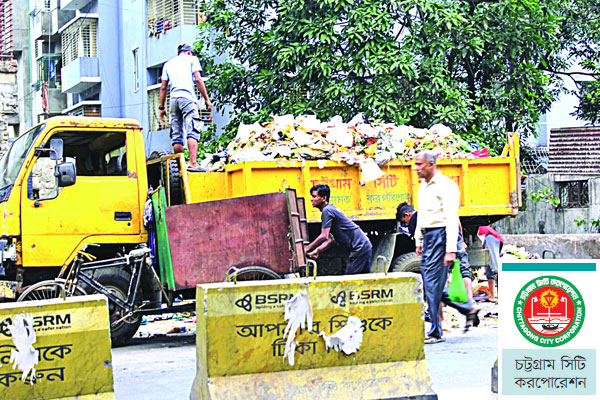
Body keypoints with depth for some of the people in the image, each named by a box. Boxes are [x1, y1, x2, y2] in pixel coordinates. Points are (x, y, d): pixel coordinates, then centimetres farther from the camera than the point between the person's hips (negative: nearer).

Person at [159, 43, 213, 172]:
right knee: (192, 132, -14)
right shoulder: (191, 59, 12)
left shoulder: (168, 64, 23)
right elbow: (197, 79, 0)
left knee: (177, 136, 6)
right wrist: (207, 99, -1)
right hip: (188, 97, -5)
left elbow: (163, 87, 18)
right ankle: (193, 163, -28)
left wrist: (162, 107, 22)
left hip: (173, 99, 5)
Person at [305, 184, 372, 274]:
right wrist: (317, 251, 4)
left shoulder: (327, 210, -14)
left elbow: (324, 236, -19)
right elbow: (330, 239, 15)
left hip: (360, 246, -10)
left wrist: (307, 249, -13)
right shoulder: (331, 209, 17)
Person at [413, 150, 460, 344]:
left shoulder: (445, 186, -12)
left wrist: (451, 250, -23)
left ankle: (436, 332, -7)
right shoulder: (423, 186, 17)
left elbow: (451, 219, -17)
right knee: (429, 284, 8)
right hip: (428, 236, 10)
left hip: (440, 235, -9)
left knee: (433, 284, -11)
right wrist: (419, 242, 23)